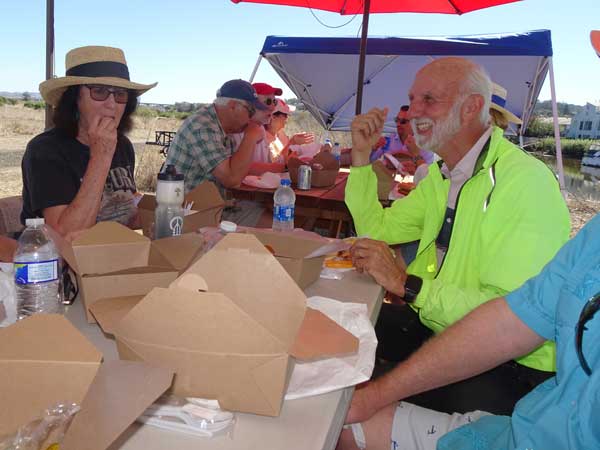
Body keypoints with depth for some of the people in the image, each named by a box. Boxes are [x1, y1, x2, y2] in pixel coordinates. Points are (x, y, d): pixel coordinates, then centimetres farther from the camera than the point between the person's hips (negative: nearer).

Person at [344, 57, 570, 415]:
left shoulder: (526, 181, -22)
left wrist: (405, 284, -27)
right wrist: (361, 156, 3)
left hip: (511, 362, -7)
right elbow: (376, 228, 11)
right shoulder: (441, 176, 7)